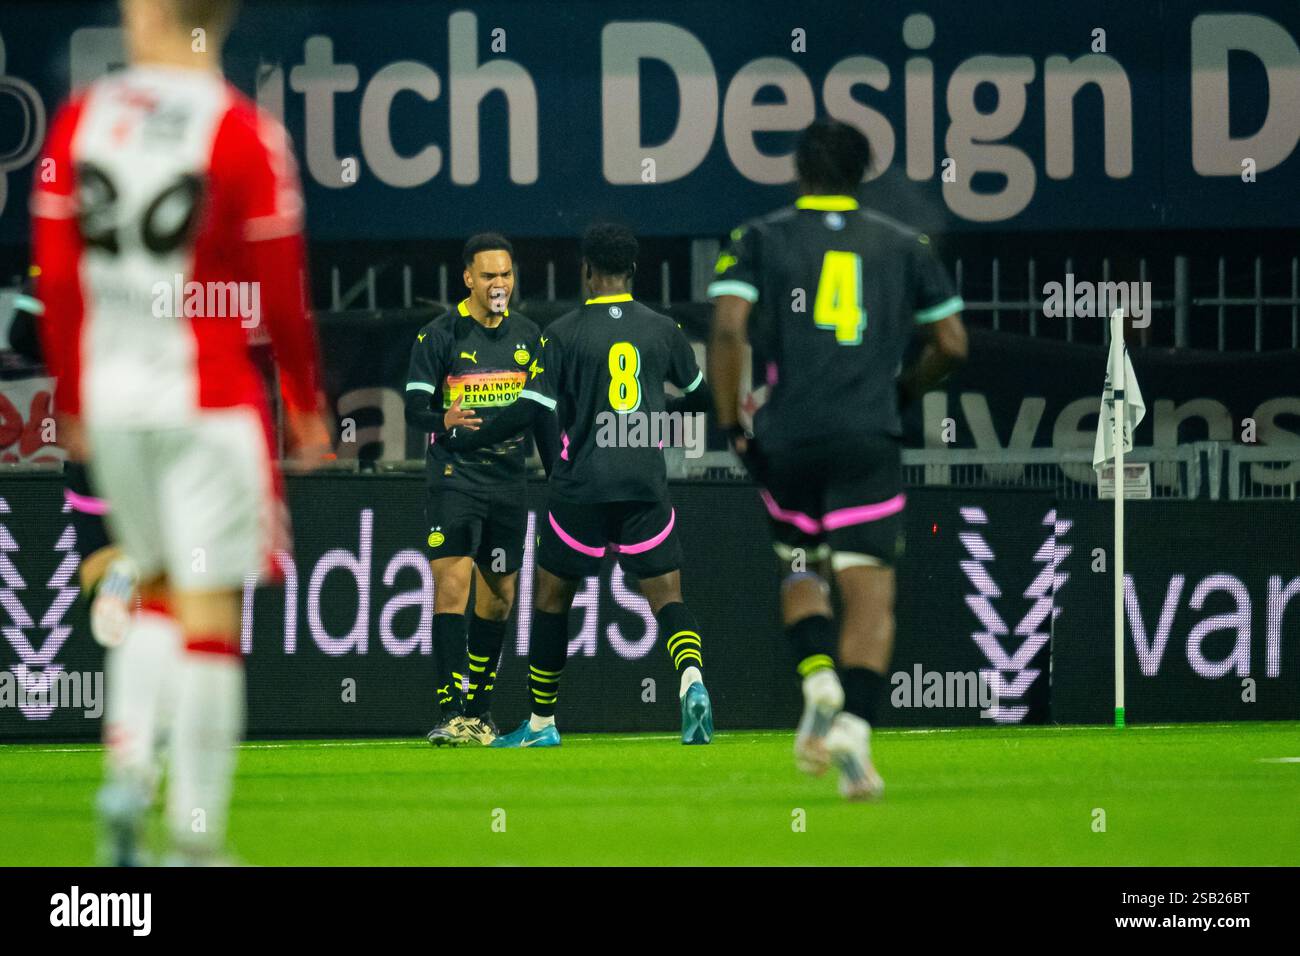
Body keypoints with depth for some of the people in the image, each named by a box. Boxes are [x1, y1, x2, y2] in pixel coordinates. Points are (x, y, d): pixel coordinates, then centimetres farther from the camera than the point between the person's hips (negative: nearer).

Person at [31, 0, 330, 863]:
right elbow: (278, 292, -8)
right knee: (210, 614, 0)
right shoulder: (244, 134, -11)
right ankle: (196, 839, -1)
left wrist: (72, 400, 15)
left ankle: (128, 767, 2)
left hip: (110, 397, 4)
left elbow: (55, 277, 4)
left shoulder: (79, 121, 1)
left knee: (157, 587, 22)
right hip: (209, 403, -4)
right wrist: (306, 404, 6)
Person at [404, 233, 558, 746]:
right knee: (452, 584, -18)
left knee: (498, 598, 9)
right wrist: (444, 420, -29)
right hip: (454, 477, -5)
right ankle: (451, 713, -22)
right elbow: (414, 406, -8)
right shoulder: (439, 335, -3)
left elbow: (544, 414, 17)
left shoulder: (527, 336, 11)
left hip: (509, 481, 5)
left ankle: (479, 712, 20)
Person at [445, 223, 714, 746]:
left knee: (552, 597, 13)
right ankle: (692, 679, -29)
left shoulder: (562, 333, -4)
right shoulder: (663, 329, 6)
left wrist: (462, 438, 1)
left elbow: (531, 410, -10)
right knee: (666, 597, 1)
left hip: (581, 487, -2)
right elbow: (701, 396, 19)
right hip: (646, 483, 2)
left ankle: (541, 722, 19)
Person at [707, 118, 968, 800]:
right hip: (869, 439, -1)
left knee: (800, 570, 21)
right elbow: (951, 345, 11)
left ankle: (819, 681, -4)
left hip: (785, 441, 1)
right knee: (869, 590, -4)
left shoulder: (759, 240, 5)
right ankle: (853, 729, -22)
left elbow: (727, 328, -8)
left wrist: (730, 424, 0)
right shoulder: (904, 246, 10)